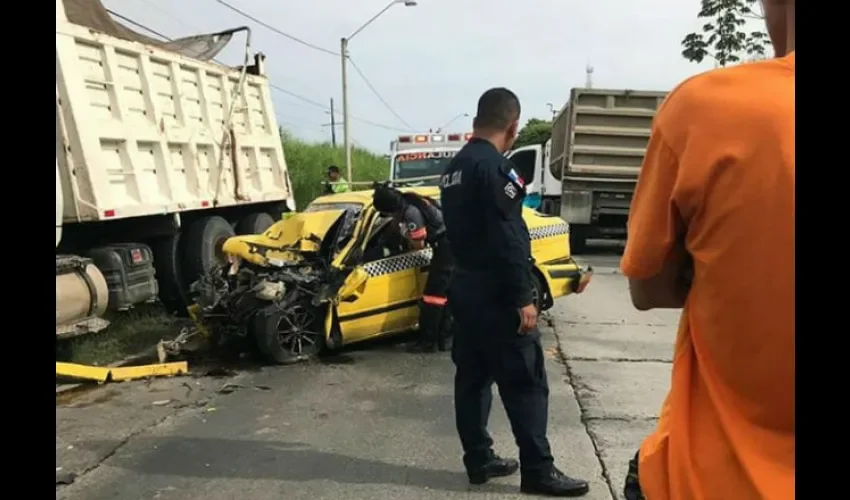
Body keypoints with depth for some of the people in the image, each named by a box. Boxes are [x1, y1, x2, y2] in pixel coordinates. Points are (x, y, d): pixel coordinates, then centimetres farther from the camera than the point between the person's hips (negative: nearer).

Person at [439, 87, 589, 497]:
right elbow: (508, 239, -21)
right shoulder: (495, 167, -17)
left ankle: (478, 460, 21)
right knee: (525, 383, -1)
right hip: (496, 293, -9)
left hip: (464, 285, 9)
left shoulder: (453, 169, 12)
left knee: (472, 377, 12)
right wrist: (523, 298, -19)